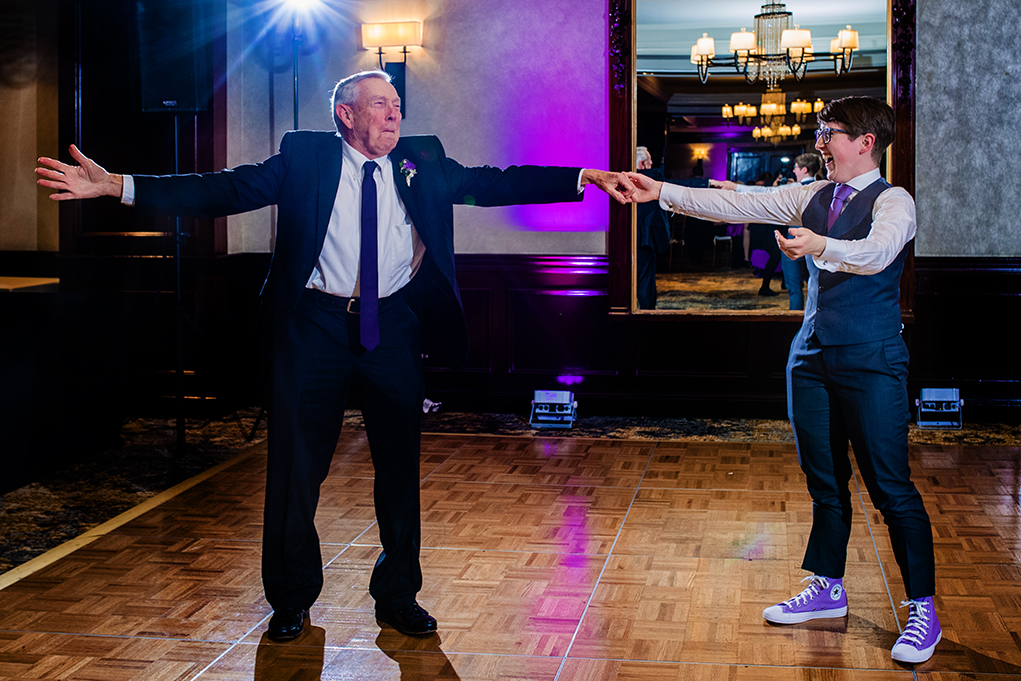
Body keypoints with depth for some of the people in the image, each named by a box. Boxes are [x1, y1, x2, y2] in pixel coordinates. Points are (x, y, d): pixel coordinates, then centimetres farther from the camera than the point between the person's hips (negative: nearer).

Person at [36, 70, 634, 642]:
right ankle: (292, 601, 23)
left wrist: (585, 178, -8)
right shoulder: (305, 157, -1)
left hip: (393, 330, 2)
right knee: (297, 466, 4)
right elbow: (228, 189, -7)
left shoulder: (423, 162, 7)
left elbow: (495, 184, 2)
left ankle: (398, 596, 27)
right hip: (315, 327, -2)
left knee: (400, 465, 10)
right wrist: (117, 186, -17)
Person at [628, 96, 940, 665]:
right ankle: (828, 589, 28)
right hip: (814, 356, 6)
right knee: (825, 480, 14)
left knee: (890, 486, -4)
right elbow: (739, 205, 6)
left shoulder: (893, 202, -7)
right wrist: (663, 192, -2)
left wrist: (821, 246, -45)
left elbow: (877, 252, -26)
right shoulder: (811, 197, 12)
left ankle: (923, 610, 6)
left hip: (871, 362, -6)